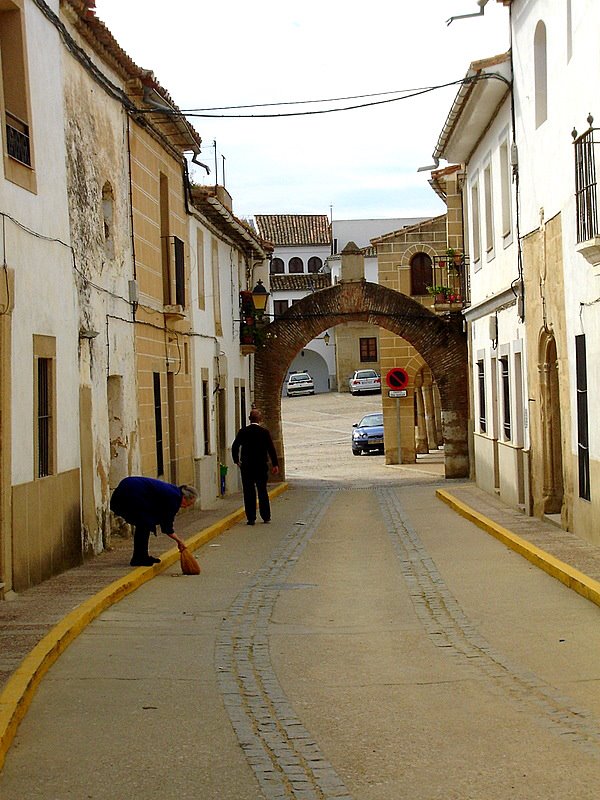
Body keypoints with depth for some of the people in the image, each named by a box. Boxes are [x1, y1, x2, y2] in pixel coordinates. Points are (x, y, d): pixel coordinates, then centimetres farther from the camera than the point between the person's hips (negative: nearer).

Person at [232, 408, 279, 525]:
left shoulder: (243, 432, -3)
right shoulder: (264, 432, -5)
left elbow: (234, 447, -2)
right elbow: (271, 449, -5)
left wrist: (236, 460, 12)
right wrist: (275, 464, 2)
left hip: (246, 466, 0)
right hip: (261, 466, 0)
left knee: (249, 493, 3)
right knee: (262, 491, 10)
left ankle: (251, 518, 1)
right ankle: (266, 517, 12)